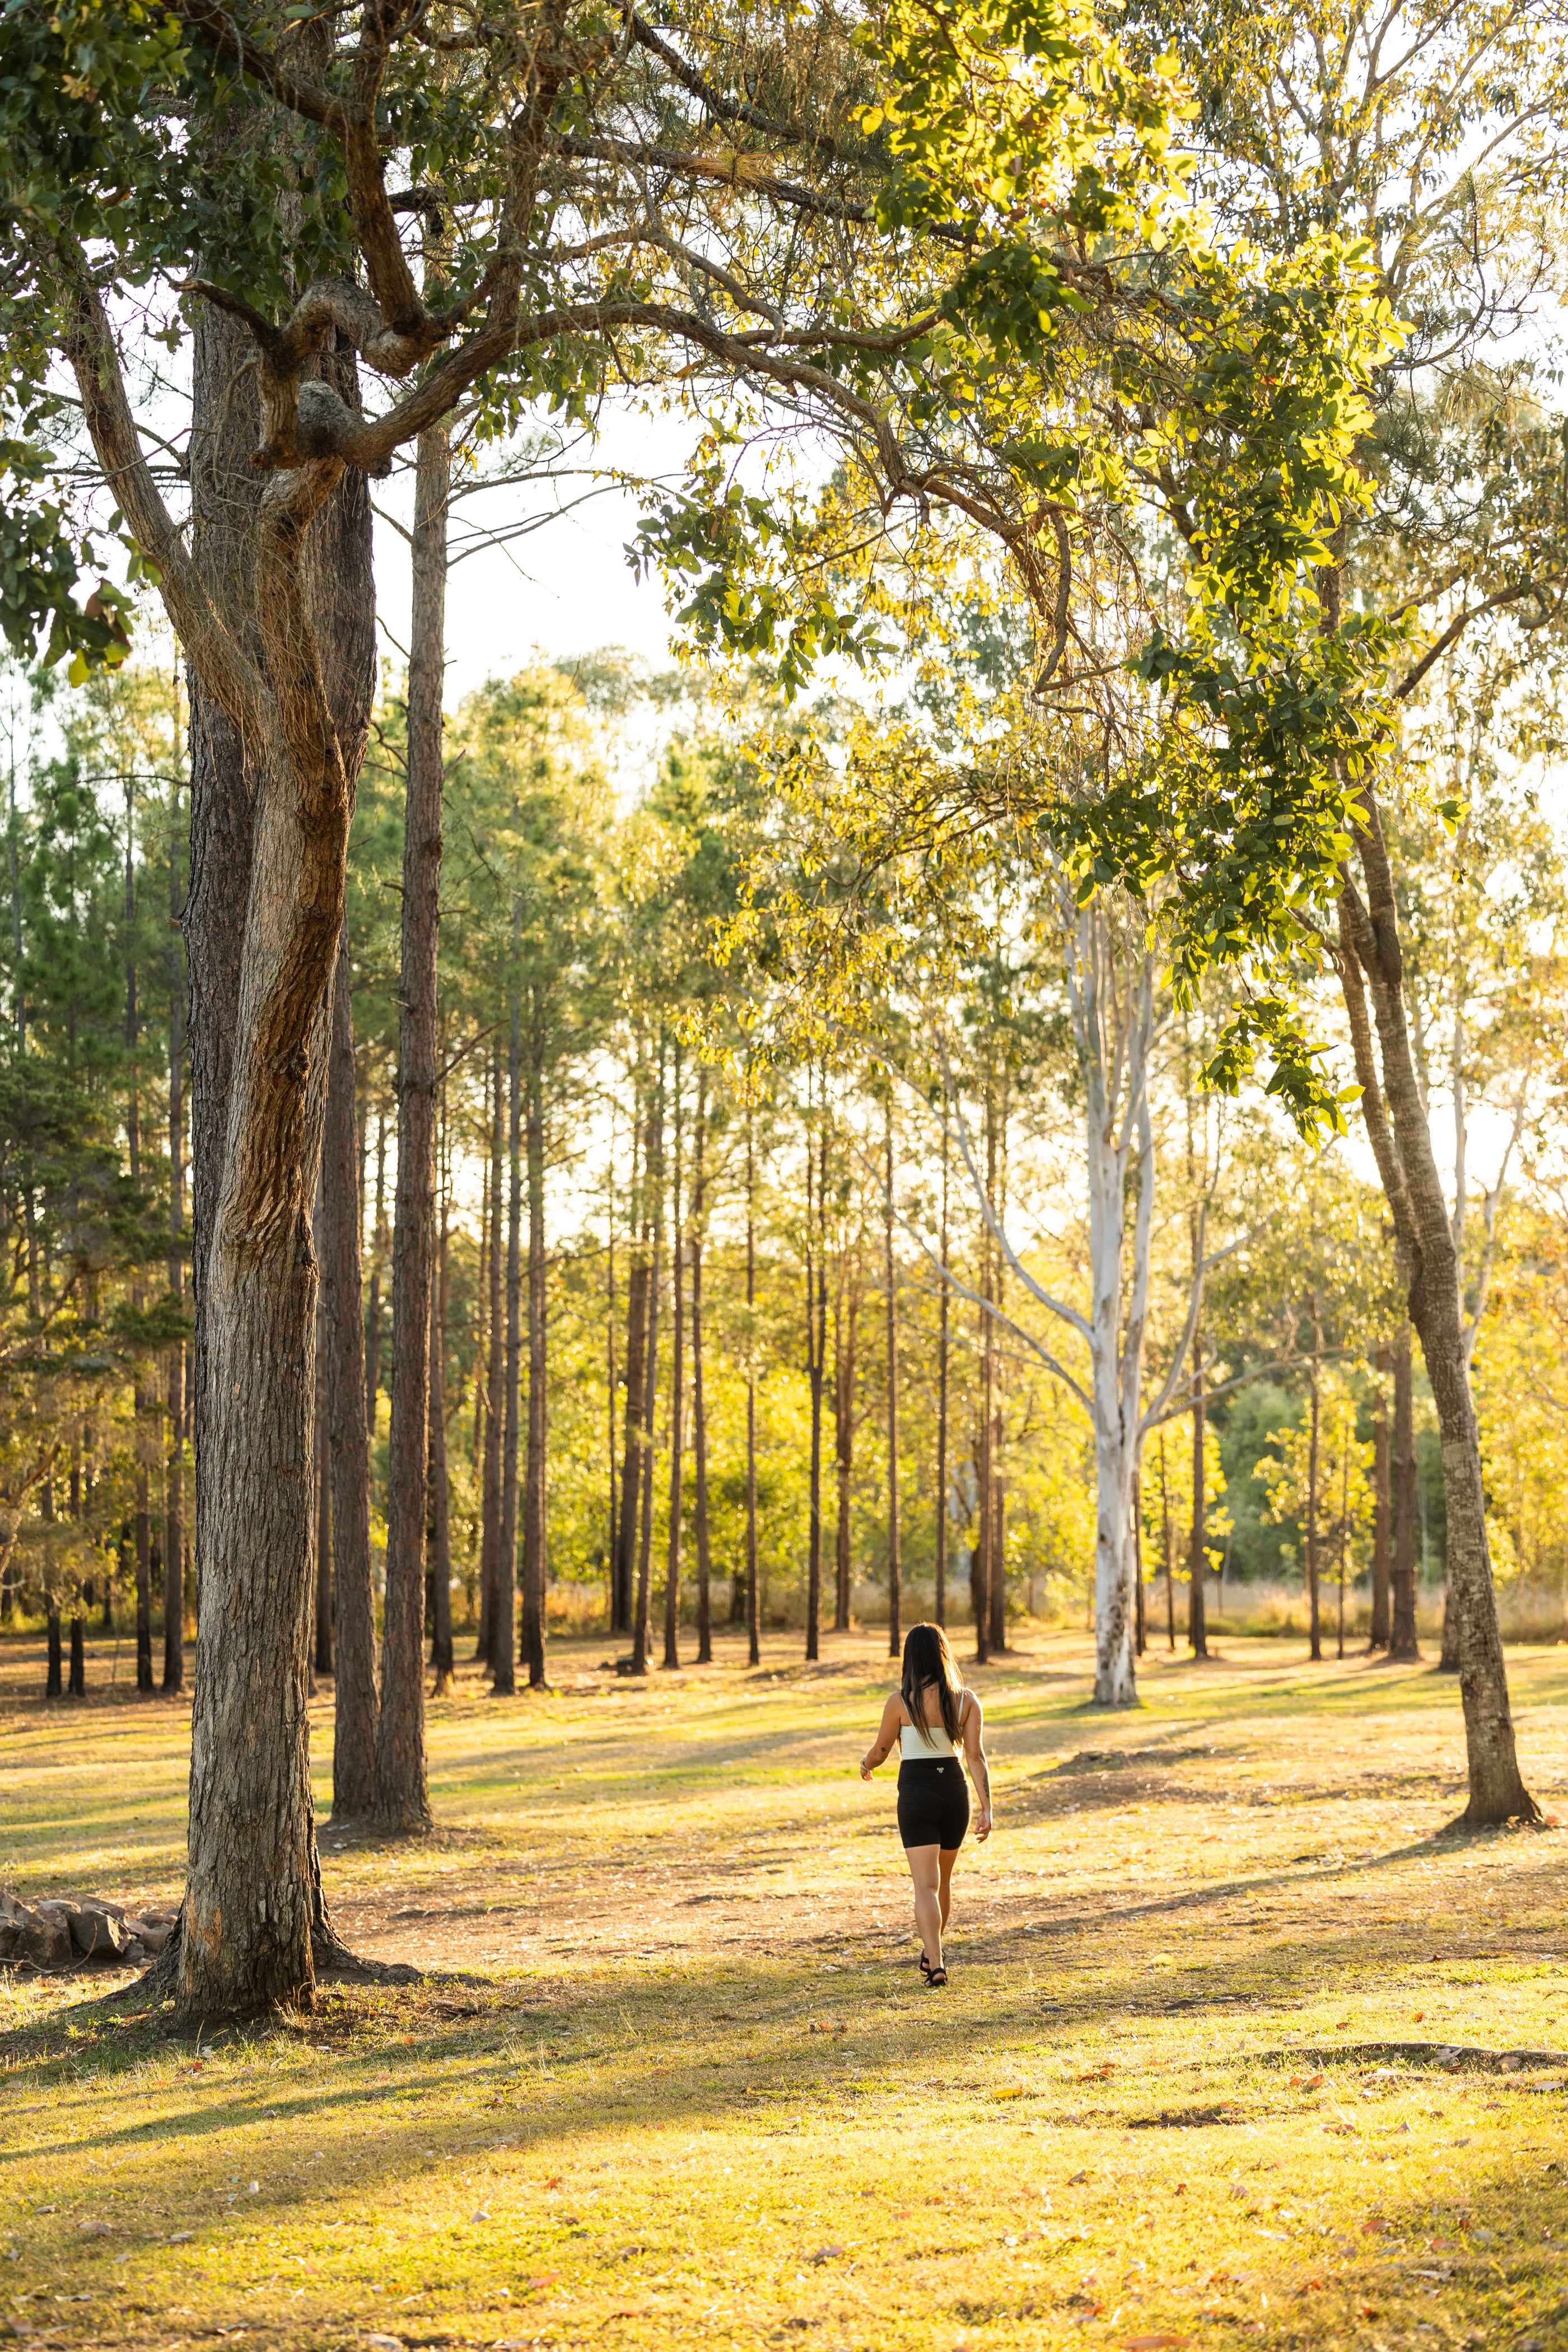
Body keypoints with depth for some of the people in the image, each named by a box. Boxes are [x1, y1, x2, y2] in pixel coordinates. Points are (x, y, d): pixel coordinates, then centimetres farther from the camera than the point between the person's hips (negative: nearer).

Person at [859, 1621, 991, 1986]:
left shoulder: (900, 1701, -8)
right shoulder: (966, 1700, -2)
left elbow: (880, 1751, 2)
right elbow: (976, 1755, -7)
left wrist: (865, 1764, 25)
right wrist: (986, 1809, -7)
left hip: (916, 1794, -3)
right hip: (955, 1792, 3)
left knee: (926, 1885, -5)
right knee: (943, 1880, 21)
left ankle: (936, 1965, -18)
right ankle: (931, 1952, 37)